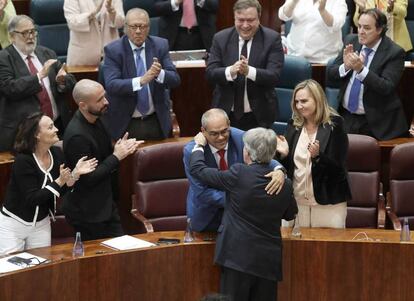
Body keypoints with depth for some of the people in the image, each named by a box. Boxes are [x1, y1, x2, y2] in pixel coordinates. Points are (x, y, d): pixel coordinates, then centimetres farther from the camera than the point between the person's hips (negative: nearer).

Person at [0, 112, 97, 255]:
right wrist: (59, 181, -31)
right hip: (14, 223, -6)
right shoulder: (23, 161, -23)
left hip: (41, 224, 6)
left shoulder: (56, 153, -5)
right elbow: (32, 199, -26)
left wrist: (75, 173, -16)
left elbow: (60, 191, 1)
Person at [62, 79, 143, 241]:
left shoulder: (95, 120, 0)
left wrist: (123, 148, -6)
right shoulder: (77, 136, -27)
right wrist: (116, 156, -20)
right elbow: (87, 179, -24)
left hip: (105, 204, 9)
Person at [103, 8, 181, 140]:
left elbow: (175, 80, -7)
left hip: (157, 122, 3)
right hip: (126, 124, -3)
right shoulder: (113, 50, -10)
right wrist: (141, 80, -36)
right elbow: (111, 85, -22)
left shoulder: (160, 45, -2)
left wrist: (160, 73, -30)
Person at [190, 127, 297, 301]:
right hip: (269, 259, 4)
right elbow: (290, 214, 18)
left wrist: (199, 145, 16)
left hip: (237, 256, -4)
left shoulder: (238, 174, -13)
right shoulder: (284, 184, -2)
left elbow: (198, 170, -3)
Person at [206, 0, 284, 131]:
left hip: (258, 116, -1)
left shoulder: (272, 39, -6)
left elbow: (274, 76, -15)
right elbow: (210, 73, -7)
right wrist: (231, 71, -28)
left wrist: (249, 71, -33)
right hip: (226, 114, 1)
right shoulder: (220, 38, 0)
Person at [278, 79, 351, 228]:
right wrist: (284, 154, -12)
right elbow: (287, 167, 9)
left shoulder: (334, 126, -9)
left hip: (329, 203, -4)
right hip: (296, 200, 4)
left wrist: (318, 155, -28)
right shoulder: (293, 126, 4)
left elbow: (339, 169, -12)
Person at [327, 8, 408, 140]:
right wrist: (346, 66, -19)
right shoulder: (351, 41, 3)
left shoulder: (394, 52, -12)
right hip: (346, 116, 4)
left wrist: (361, 69, -32)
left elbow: (387, 88, -21)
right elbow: (331, 72, 3)